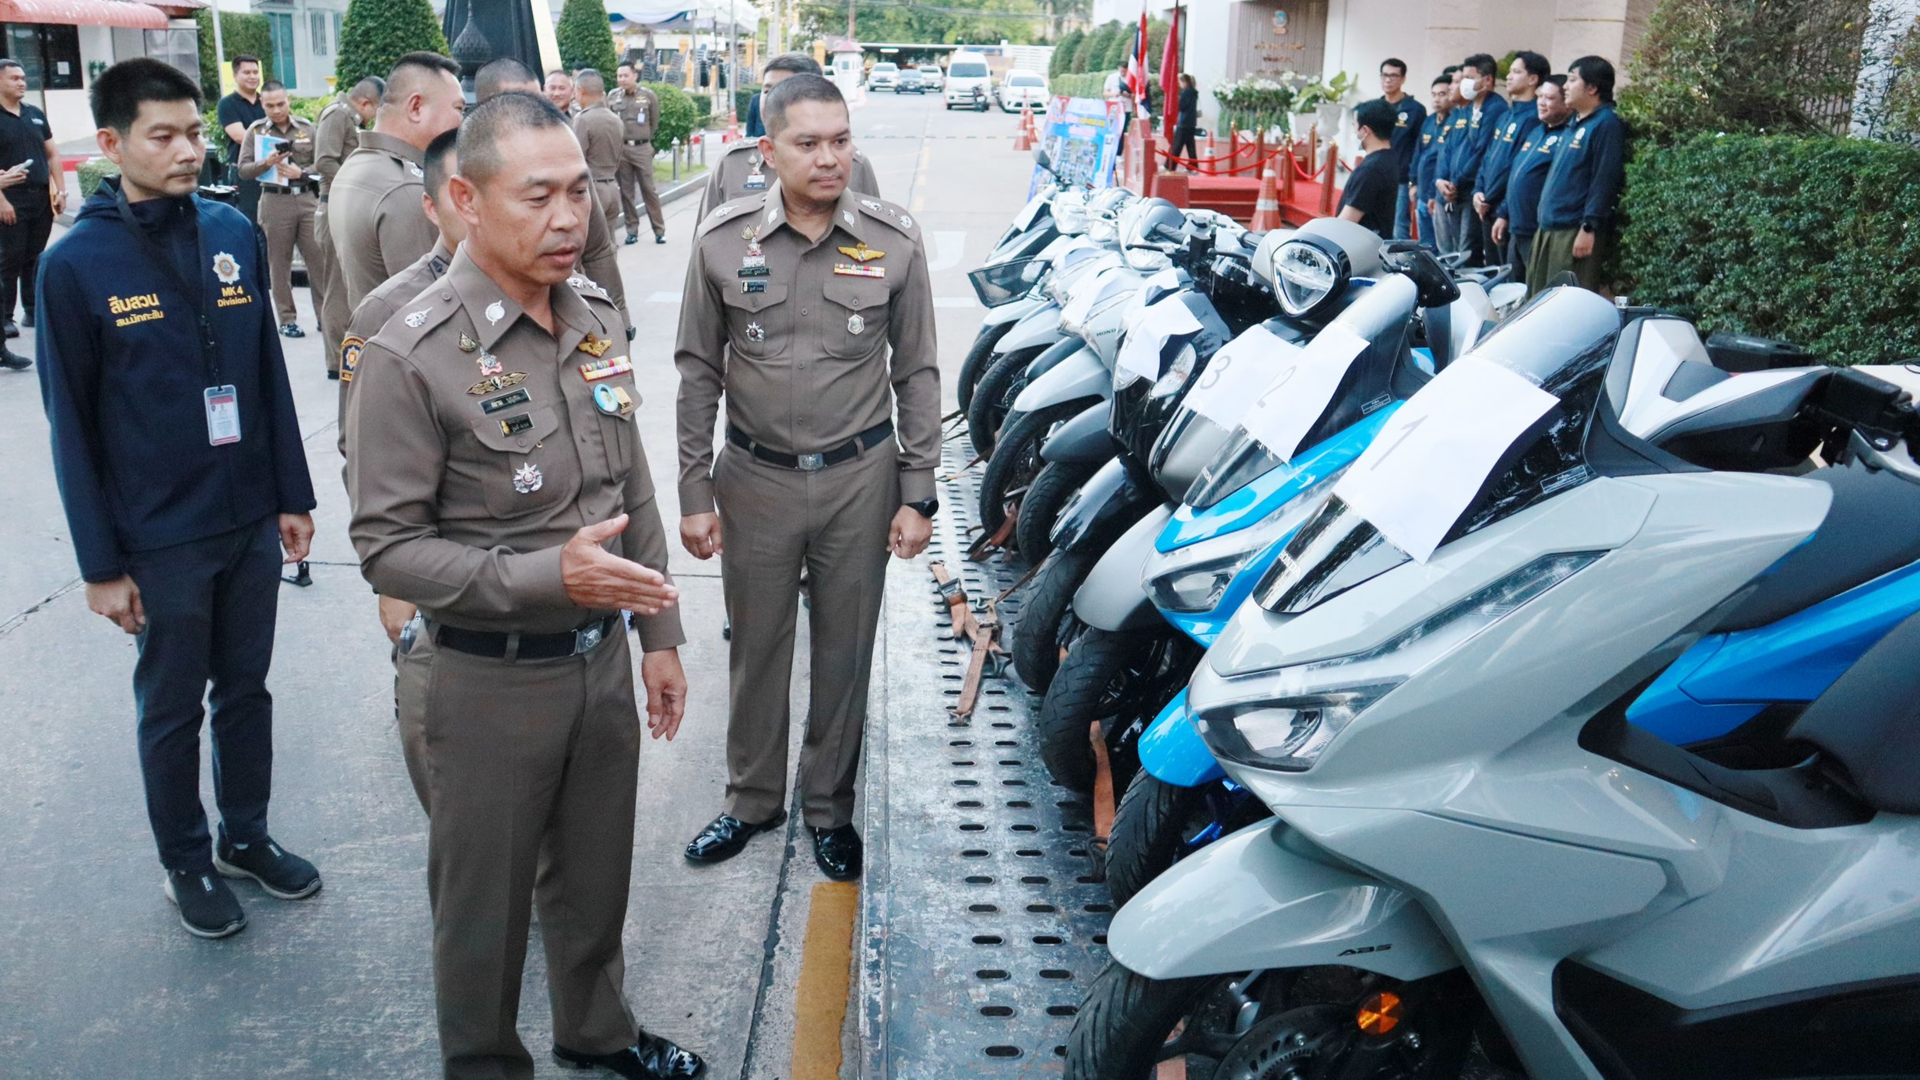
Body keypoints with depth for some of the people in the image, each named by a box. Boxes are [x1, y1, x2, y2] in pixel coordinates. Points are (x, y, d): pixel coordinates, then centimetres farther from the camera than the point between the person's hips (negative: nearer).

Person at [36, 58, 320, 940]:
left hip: (252, 520, 3)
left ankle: (246, 836, 35)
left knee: (246, 690, 17)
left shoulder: (234, 234, -1)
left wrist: (294, 495, 7)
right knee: (172, 708, 13)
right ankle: (186, 860, 31)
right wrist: (101, 563, -7)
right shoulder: (75, 263, -11)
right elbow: (72, 425, -8)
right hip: (160, 539, -3)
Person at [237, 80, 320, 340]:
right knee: (279, 263, 3)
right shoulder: (256, 130, 6)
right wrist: (266, 163, -15)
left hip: (307, 198, 1)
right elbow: (244, 170, 3)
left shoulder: (306, 128, 9)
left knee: (318, 258, -1)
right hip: (275, 201, -1)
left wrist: (301, 172, -11)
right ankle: (287, 319, 9)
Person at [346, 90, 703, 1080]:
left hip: (602, 658, 6)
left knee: (595, 873, 23)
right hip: (484, 682, -5)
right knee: (485, 900, 13)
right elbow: (387, 547, -17)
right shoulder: (411, 356, -18)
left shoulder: (597, 317, 2)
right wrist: (546, 574, -27)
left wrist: (658, 634, 10)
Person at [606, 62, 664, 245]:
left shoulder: (648, 96, -2)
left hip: (642, 149, -2)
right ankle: (632, 230, 12)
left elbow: (654, 120, 10)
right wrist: (616, 143, 9)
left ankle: (659, 230, 5)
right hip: (620, 149, 2)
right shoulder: (613, 97, 3)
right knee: (626, 192, 5)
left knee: (649, 190, -1)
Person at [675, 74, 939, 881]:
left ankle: (829, 804, 32)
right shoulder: (723, 239, -5)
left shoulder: (894, 240, -6)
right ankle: (753, 799, 35)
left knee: (845, 654, 12)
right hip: (756, 479, 1)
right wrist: (694, 494, 0)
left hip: (860, 478, 0)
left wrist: (917, 495, -2)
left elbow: (917, 372, 0)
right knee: (756, 649, 14)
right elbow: (698, 372, 1)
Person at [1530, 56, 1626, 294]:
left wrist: (1588, 228, -21)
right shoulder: (1574, 123, 20)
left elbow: (1604, 181, -17)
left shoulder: (1606, 123, -9)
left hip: (1575, 232, -10)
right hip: (1549, 228, 10)